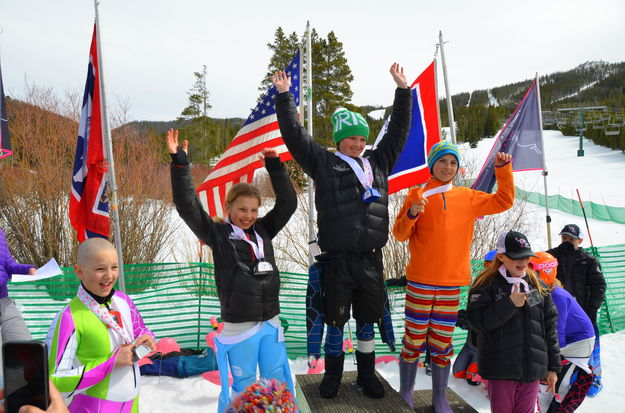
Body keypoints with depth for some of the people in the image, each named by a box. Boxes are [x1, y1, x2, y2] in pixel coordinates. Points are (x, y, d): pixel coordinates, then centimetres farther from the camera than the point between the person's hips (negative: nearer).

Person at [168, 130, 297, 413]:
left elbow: (287, 202, 6)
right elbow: (188, 207, -10)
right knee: (244, 385, 8)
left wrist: (274, 164, -3)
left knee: (278, 382, 15)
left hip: (271, 323, 4)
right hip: (239, 326, -4)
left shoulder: (263, 230, 8)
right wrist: (179, 163, -16)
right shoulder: (217, 234, -3)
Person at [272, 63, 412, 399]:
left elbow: (397, 131, 18)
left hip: (371, 259, 3)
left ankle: (367, 374, 31)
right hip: (337, 260, -3)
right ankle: (333, 374, 28)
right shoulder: (323, 163, 2)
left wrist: (403, 91, 18)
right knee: (335, 321, 9)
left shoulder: (377, 162, 13)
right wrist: (284, 96, -1)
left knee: (368, 321, 14)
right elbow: (294, 135, 0)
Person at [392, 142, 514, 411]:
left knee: (442, 342, 8)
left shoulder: (468, 197, 11)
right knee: (414, 339, 3)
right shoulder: (417, 195, 2)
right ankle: (405, 391, 20)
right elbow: (399, 234, -1)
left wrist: (503, 169, 9)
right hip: (420, 282, -2)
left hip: (452, 282, 2)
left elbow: (503, 201, 16)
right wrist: (412, 214, -20)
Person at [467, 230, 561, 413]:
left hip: (532, 369, 4)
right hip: (500, 369, -3)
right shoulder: (486, 284, -3)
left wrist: (553, 367, 10)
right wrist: (510, 304, -19)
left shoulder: (538, 285, 9)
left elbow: (550, 327, 11)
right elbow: (478, 321, -14)